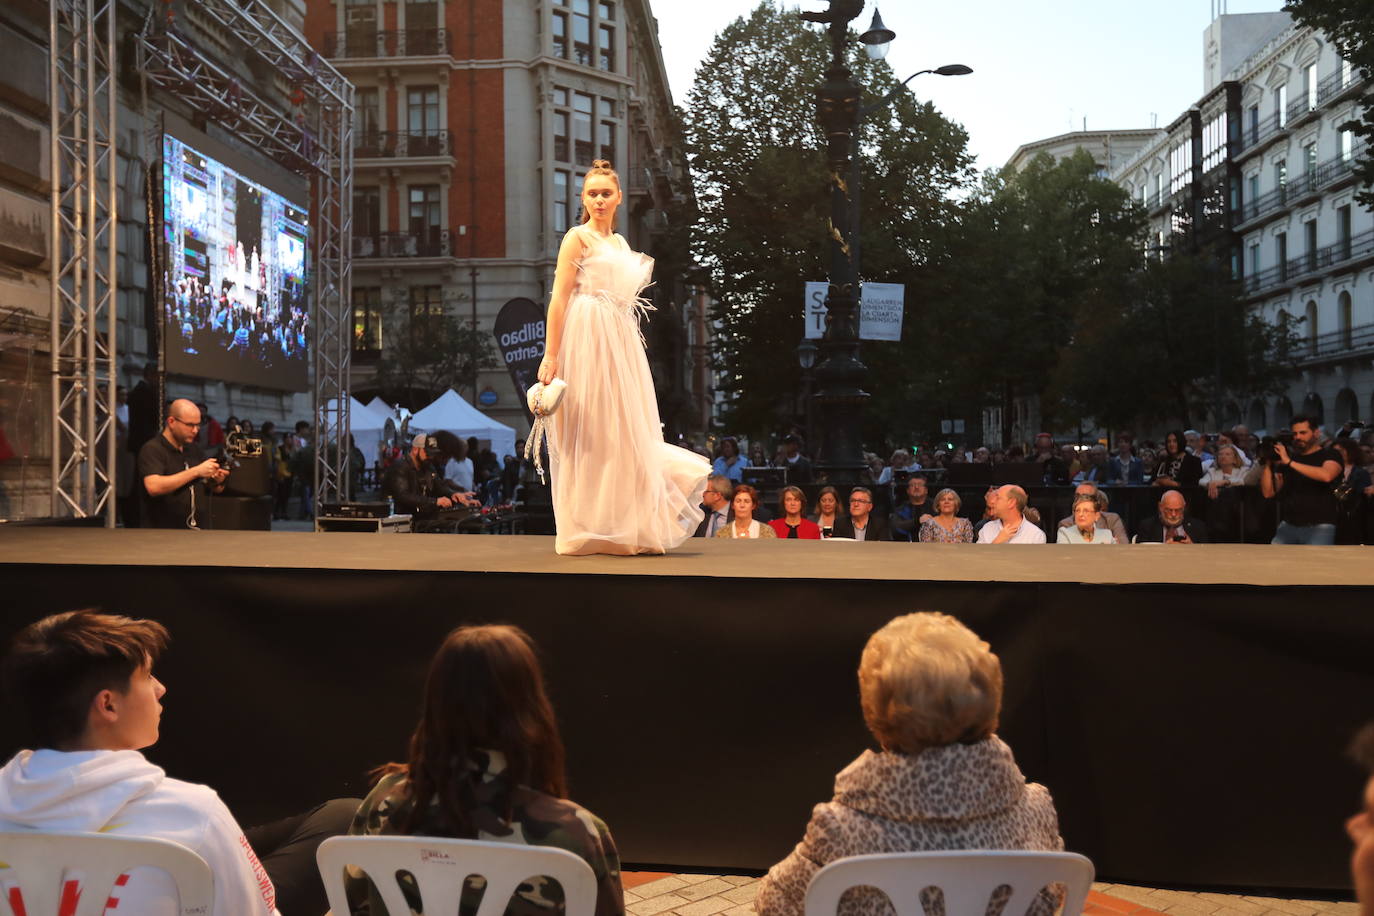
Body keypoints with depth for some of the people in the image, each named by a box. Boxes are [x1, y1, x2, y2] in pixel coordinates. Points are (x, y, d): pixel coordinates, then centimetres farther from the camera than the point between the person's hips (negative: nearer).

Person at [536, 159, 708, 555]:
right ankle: (589, 532, 2)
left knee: (625, 433, 7)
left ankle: (627, 529, 15)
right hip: (588, 341, -7)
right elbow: (559, 299, -10)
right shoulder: (578, 237, -3)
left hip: (621, 343, 8)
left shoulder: (619, 243, 19)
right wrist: (550, 356, -18)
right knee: (591, 435, -5)